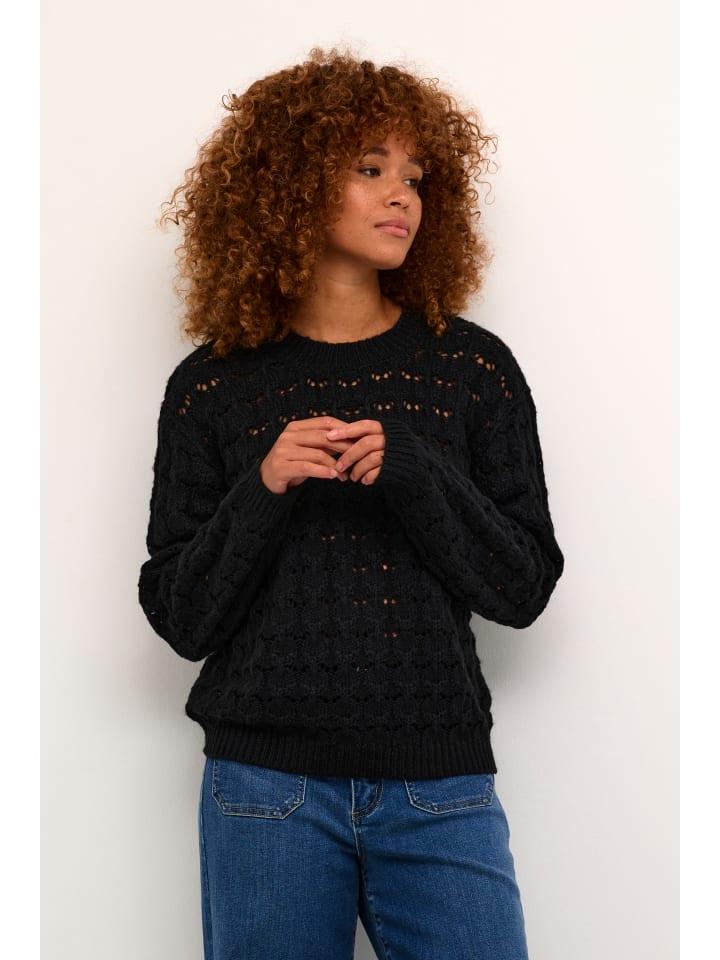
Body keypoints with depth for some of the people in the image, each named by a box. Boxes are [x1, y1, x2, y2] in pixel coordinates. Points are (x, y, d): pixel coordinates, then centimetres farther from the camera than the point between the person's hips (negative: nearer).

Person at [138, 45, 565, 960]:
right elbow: (180, 618, 1)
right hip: (268, 790, 0)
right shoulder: (213, 386, 1)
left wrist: (415, 478, -15)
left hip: (441, 790, 1)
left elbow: (524, 587, 0)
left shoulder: (473, 367, 3)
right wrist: (262, 492, -15)